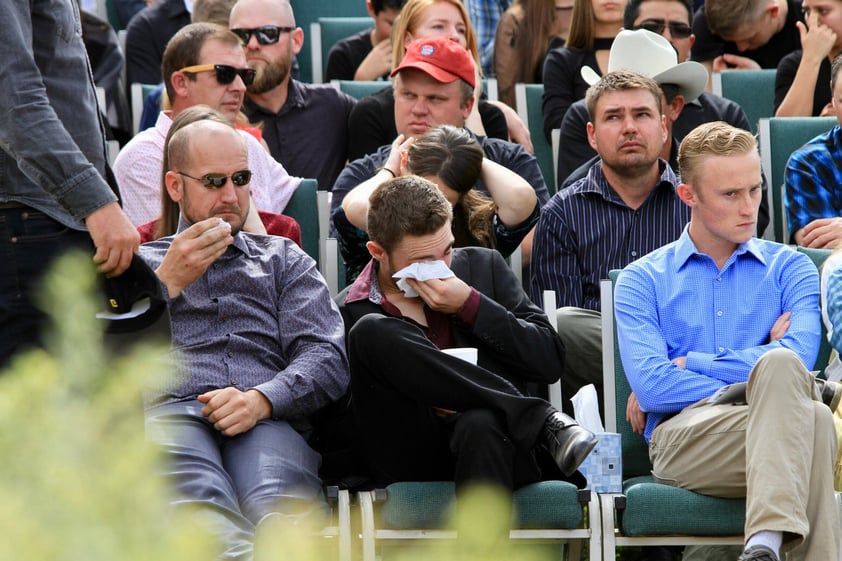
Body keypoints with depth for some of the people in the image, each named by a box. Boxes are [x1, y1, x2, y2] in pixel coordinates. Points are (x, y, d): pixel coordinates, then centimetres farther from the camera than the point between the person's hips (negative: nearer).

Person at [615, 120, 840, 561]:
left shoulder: (789, 268, 19)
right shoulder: (643, 280, 16)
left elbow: (799, 356, -1)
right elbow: (650, 385, -1)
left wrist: (688, 365, 0)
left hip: (769, 433, 2)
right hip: (684, 434, -1)